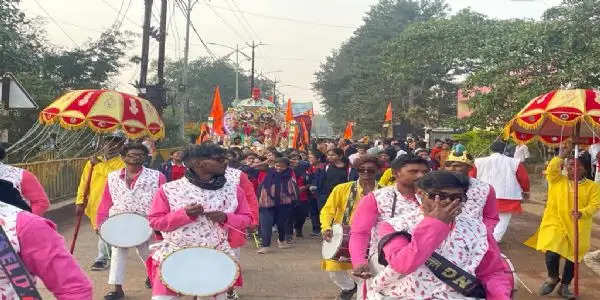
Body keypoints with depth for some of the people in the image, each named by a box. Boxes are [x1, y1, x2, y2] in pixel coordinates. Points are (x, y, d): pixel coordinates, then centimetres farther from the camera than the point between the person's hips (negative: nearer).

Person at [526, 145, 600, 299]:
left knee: (572, 257, 8)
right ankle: (553, 278, 12)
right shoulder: (558, 180, 7)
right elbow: (550, 170, -11)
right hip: (555, 223, 0)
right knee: (552, 252, -16)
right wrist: (562, 156, -12)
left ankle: (564, 286, 26)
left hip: (577, 228, 1)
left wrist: (582, 213, -24)